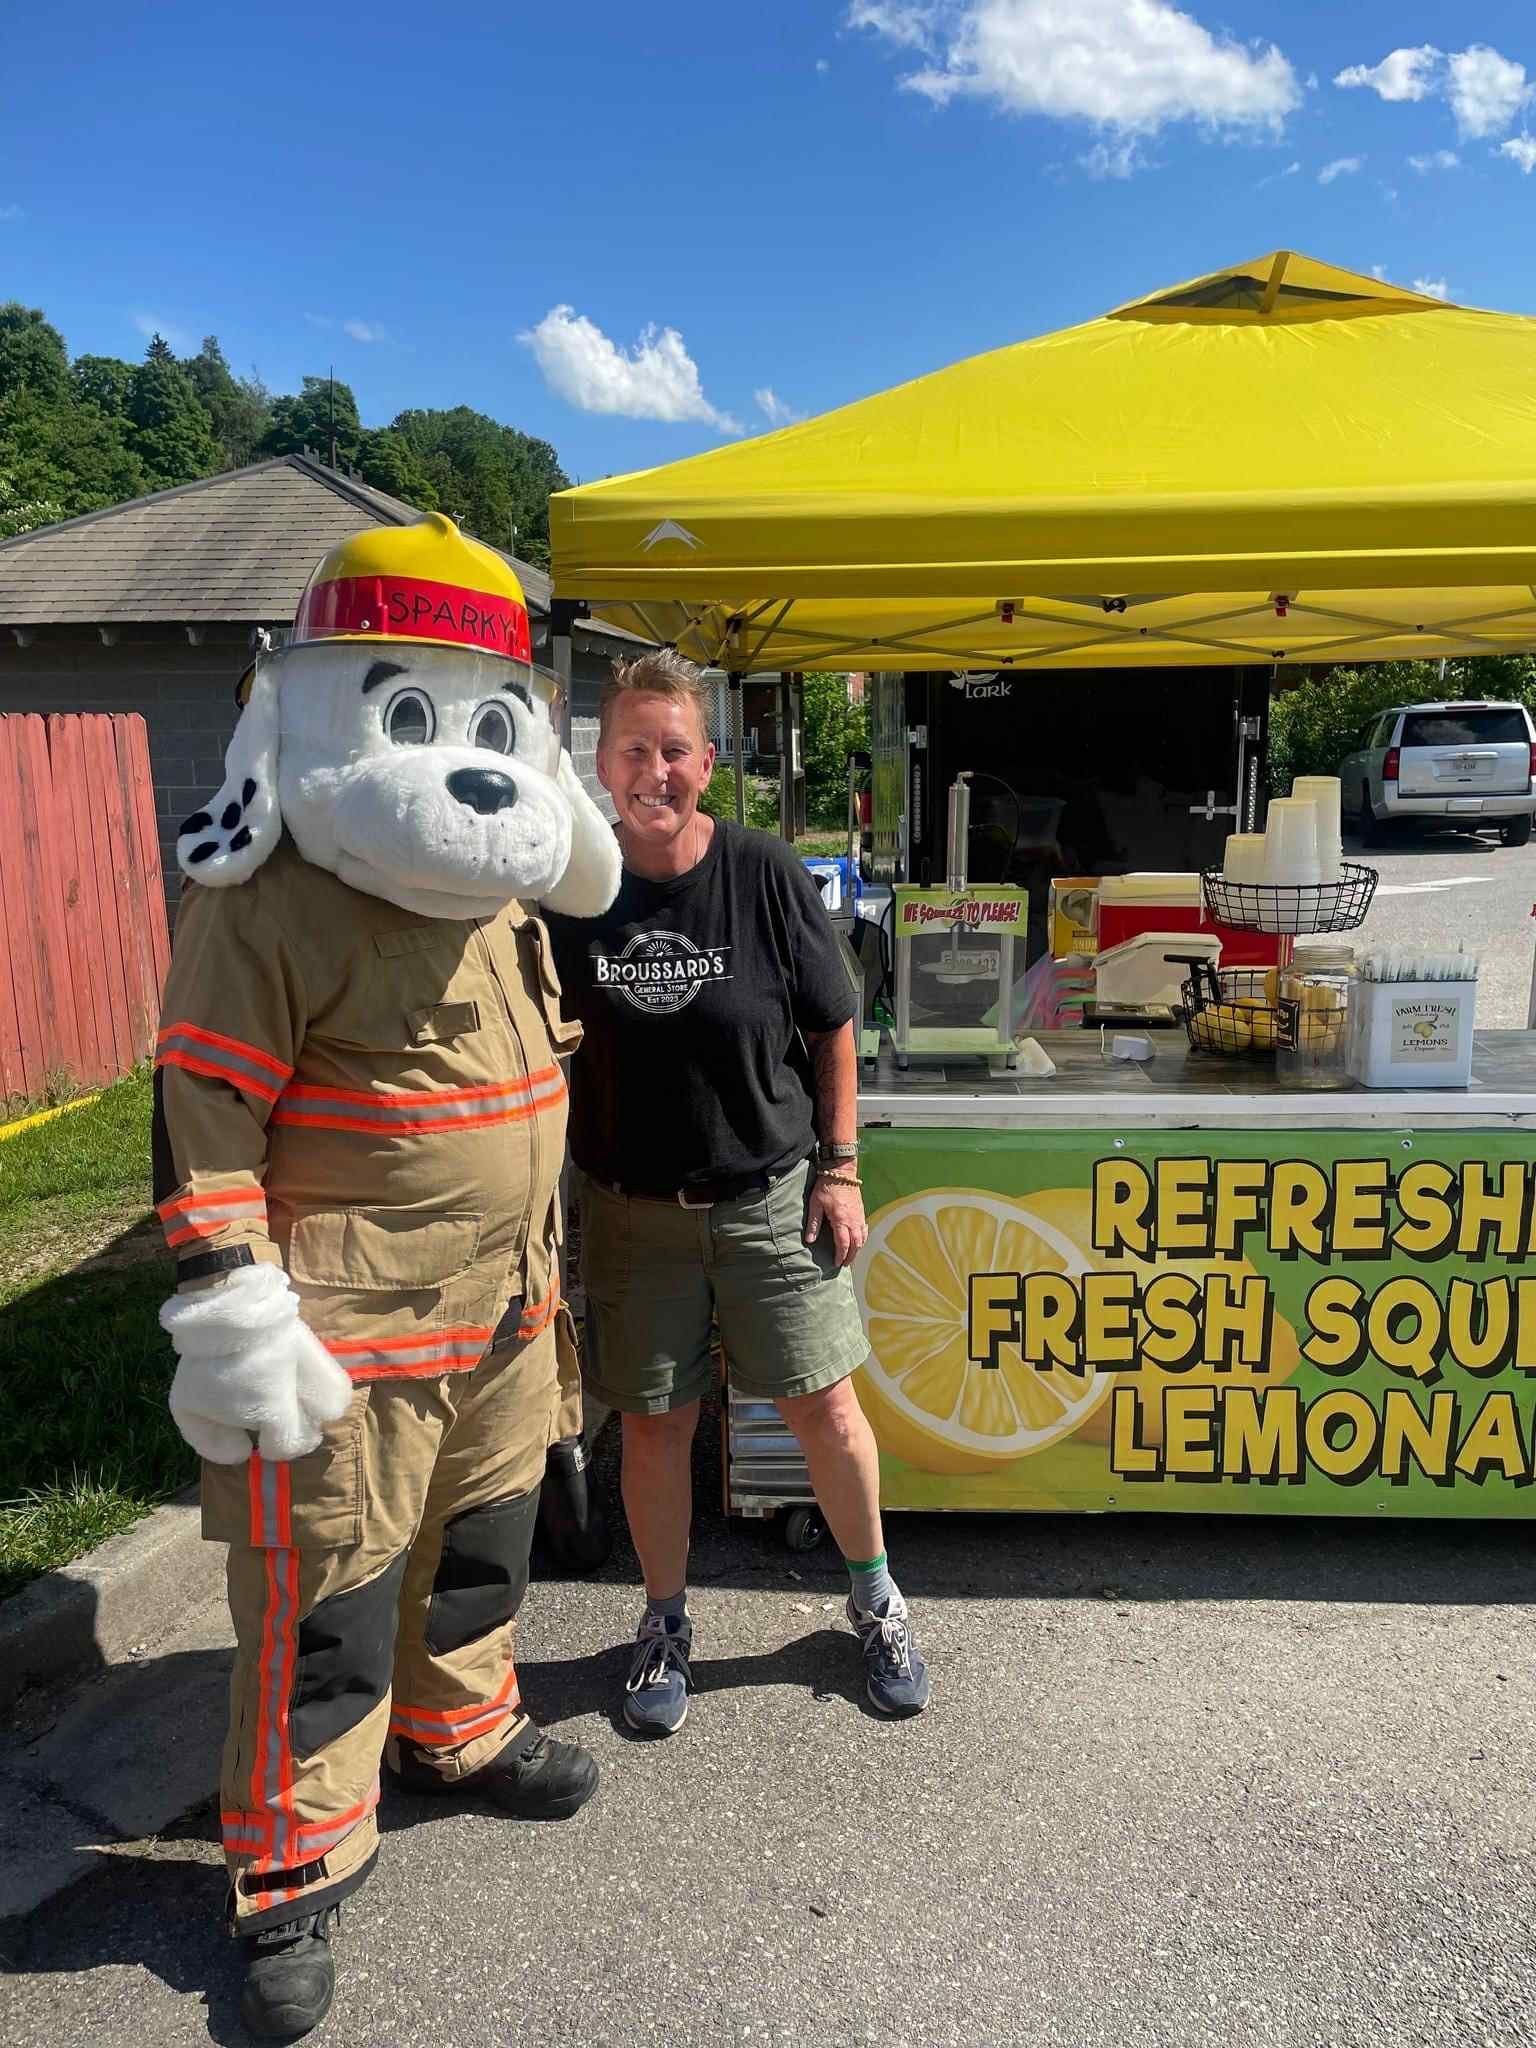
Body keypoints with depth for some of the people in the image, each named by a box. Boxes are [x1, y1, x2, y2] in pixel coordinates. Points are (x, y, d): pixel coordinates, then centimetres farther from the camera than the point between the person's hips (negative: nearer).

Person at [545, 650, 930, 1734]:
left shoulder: (766, 874, -9)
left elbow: (833, 1031, 0)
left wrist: (839, 1169, -2)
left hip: (770, 1194, 0)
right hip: (632, 1207, 1)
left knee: (826, 1408, 7)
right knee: (653, 1423, 11)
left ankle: (877, 1598, 34)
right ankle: (667, 1622, 36)